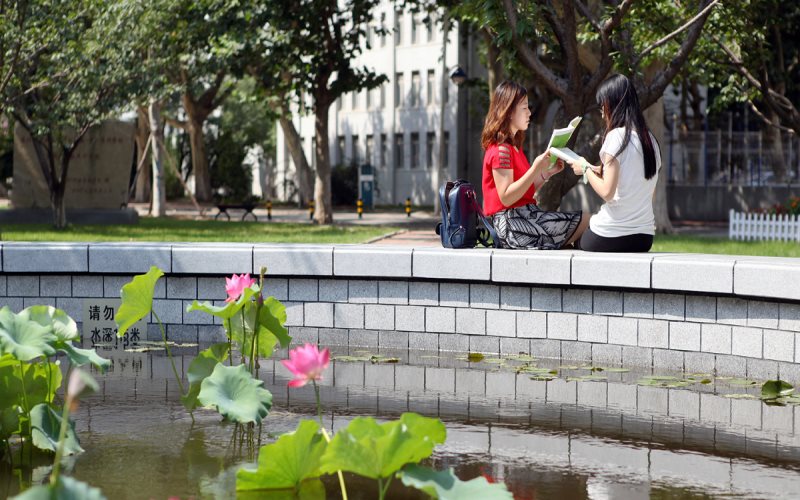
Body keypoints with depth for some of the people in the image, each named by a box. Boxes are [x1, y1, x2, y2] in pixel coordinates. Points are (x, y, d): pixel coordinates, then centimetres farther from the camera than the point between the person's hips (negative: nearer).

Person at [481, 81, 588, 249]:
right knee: (585, 220, -9)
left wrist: (548, 172, 4)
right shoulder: (501, 150, -14)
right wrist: (536, 169, -26)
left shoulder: (514, 146, 19)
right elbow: (506, 198, -21)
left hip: (524, 215, 10)